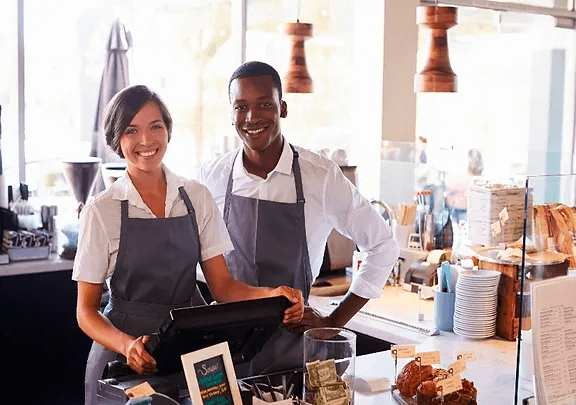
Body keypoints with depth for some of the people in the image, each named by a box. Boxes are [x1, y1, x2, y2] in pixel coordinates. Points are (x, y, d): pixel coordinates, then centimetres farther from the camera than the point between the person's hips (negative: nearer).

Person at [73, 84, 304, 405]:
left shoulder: (197, 198, 1)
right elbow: (87, 311, -6)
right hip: (121, 355, -2)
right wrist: (128, 345, -24)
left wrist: (272, 295, -20)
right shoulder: (102, 211, -7)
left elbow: (223, 285, -1)